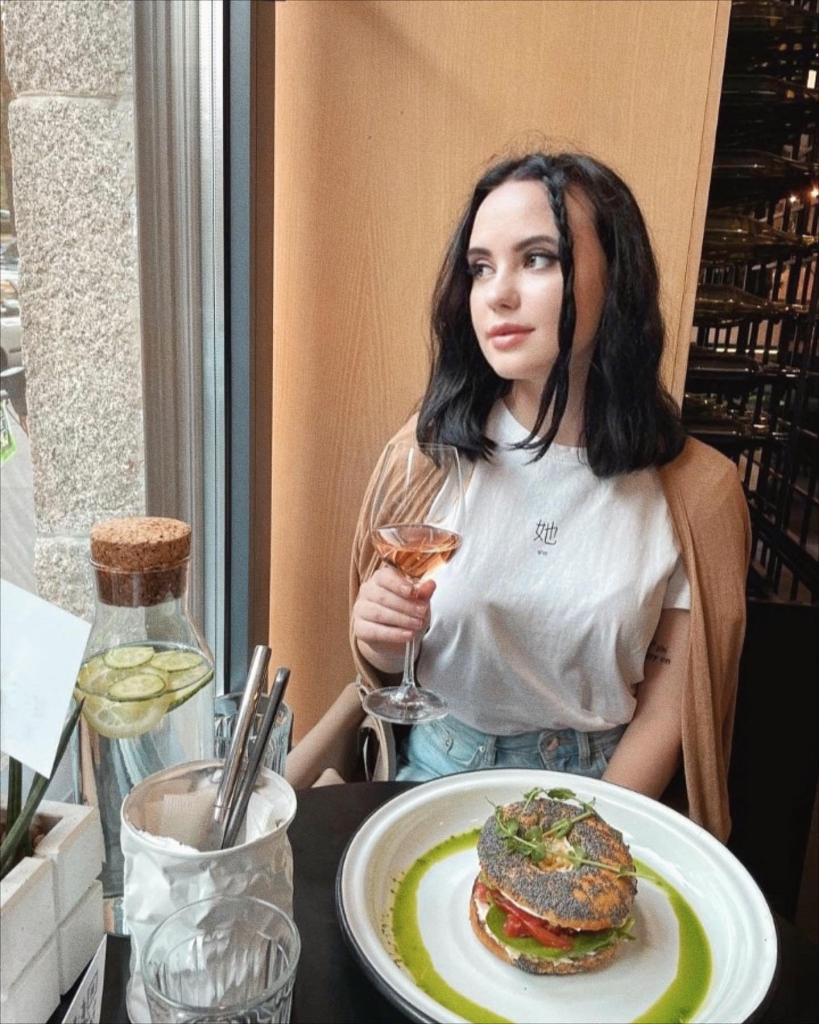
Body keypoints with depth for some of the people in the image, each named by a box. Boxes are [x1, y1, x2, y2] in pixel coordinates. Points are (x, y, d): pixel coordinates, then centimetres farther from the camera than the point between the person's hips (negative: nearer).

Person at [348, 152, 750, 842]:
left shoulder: (695, 488, -9)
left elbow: (665, 710, -3)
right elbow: (385, 674, 3)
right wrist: (380, 639, -18)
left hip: (595, 790, 0)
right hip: (433, 770, 1)